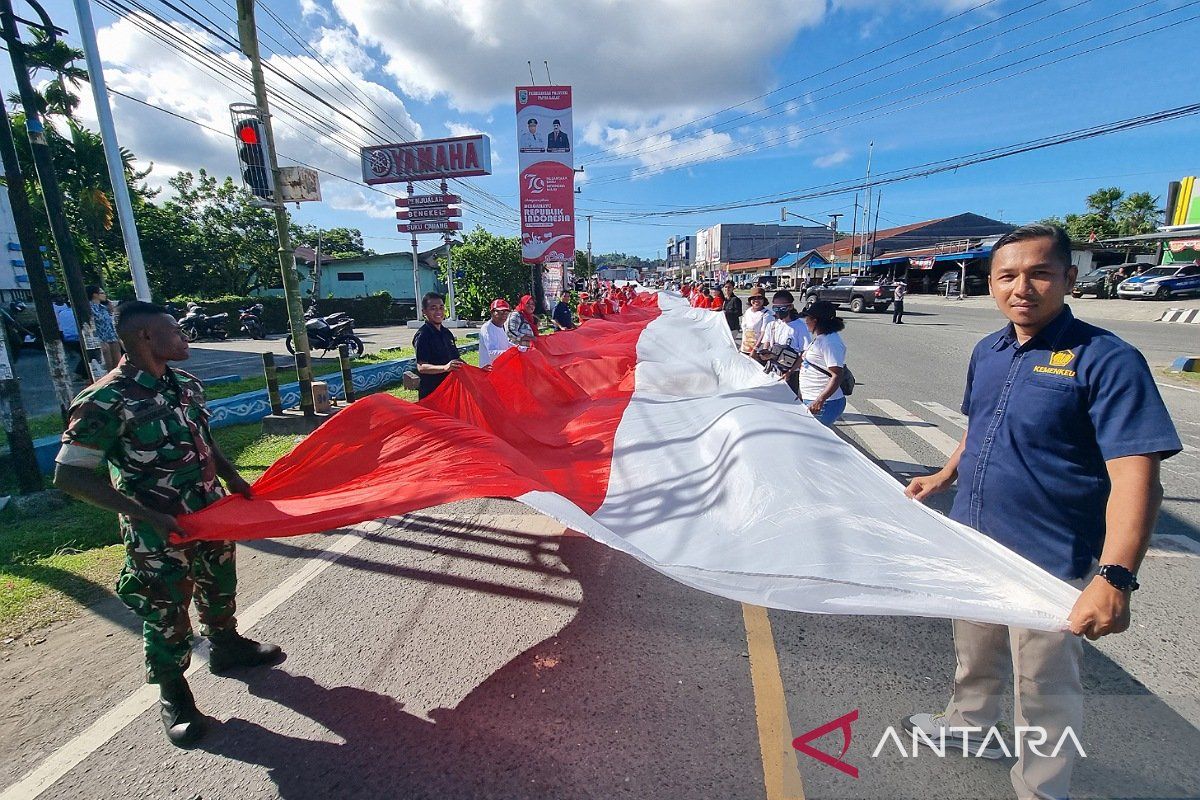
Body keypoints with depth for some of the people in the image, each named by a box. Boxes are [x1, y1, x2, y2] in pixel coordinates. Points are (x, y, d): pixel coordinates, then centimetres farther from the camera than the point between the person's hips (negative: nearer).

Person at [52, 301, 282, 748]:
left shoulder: (186, 384, 0)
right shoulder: (106, 401, -22)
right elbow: (69, 476, -21)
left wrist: (233, 478, 5)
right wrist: (150, 517, -26)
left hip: (212, 514, 7)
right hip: (159, 535, -6)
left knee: (221, 589, 24)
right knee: (166, 614, 11)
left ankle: (226, 647, 49)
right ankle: (173, 694, 33)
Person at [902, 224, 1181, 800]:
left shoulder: (1107, 361, -18)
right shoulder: (987, 352, 2)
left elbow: (1134, 476, -25)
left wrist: (1115, 577, -34)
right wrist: (943, 478, 16)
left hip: (1050, 563, -6)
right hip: (974, 542, 6)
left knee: (1045, 687, 14)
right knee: (975, 652, 27)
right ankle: (969, 722, 52)